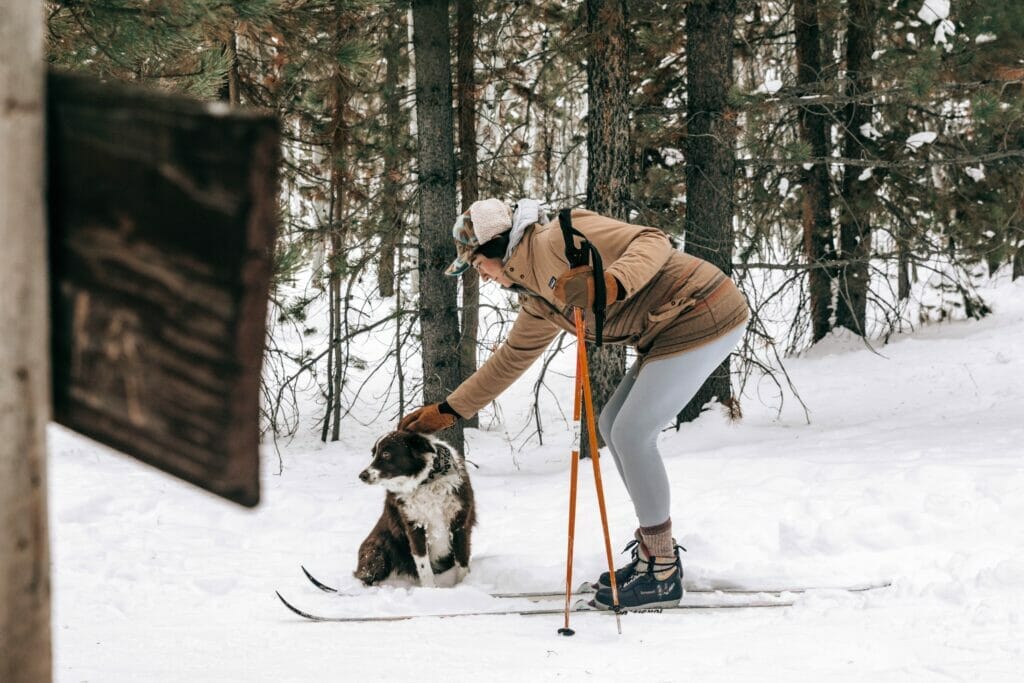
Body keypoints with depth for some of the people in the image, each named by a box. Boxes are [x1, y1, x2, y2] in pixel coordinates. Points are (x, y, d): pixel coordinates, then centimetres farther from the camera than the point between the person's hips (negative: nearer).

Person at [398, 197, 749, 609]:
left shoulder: (560, 240, -14)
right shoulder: (539, 300, 16)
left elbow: (652, 242, -21)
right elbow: (511, 359, 27)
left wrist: (611, 284, -39)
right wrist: (448, 411, 29)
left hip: (705, 318, -10)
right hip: (672, 329, 10)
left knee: (631, 433, -9)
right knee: (613, 425, 15)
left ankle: (662, 575, 0)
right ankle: (655, 548, 24)